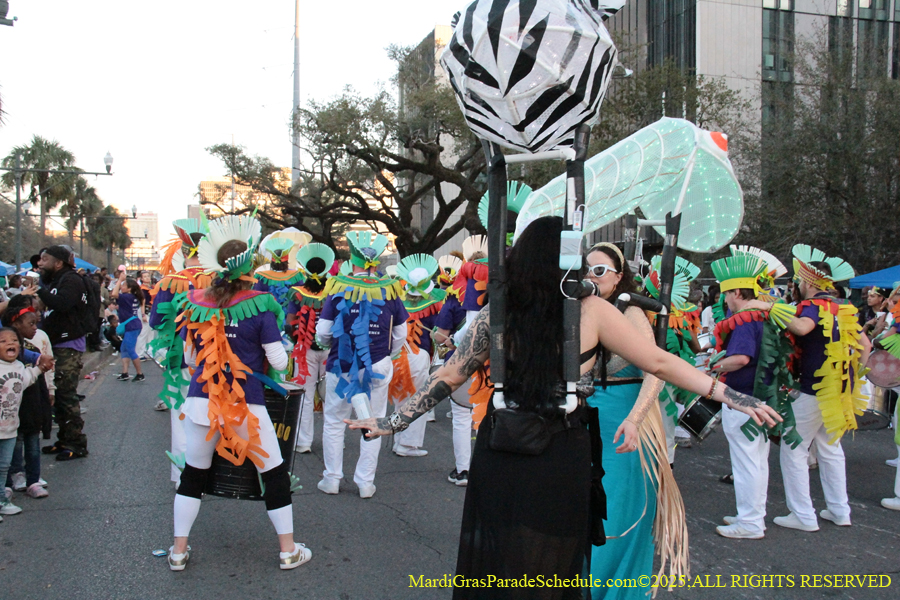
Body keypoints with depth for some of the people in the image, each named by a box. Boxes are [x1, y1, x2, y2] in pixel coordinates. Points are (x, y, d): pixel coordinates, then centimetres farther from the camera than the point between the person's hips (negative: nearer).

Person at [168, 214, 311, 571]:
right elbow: (279, 362, -7)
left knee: (193, 474, 18)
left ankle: (178, 551, 26)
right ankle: (288, 550, 20)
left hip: (202, 399, 3)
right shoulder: (259, 306, -8)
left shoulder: (197, 303, 3)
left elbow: (190, 357, 12)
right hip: (246, 403, -3)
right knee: (274, 473, 11)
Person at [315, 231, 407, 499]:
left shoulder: (338, 288, -8)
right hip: (378, 367, 1)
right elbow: (400, 334, 3)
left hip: (341, 366, -1)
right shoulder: (389, 290, -4)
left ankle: (332, 479, 20)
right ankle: (365, 482, 16)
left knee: (334, 422, 14)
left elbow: (323, 332, -6)